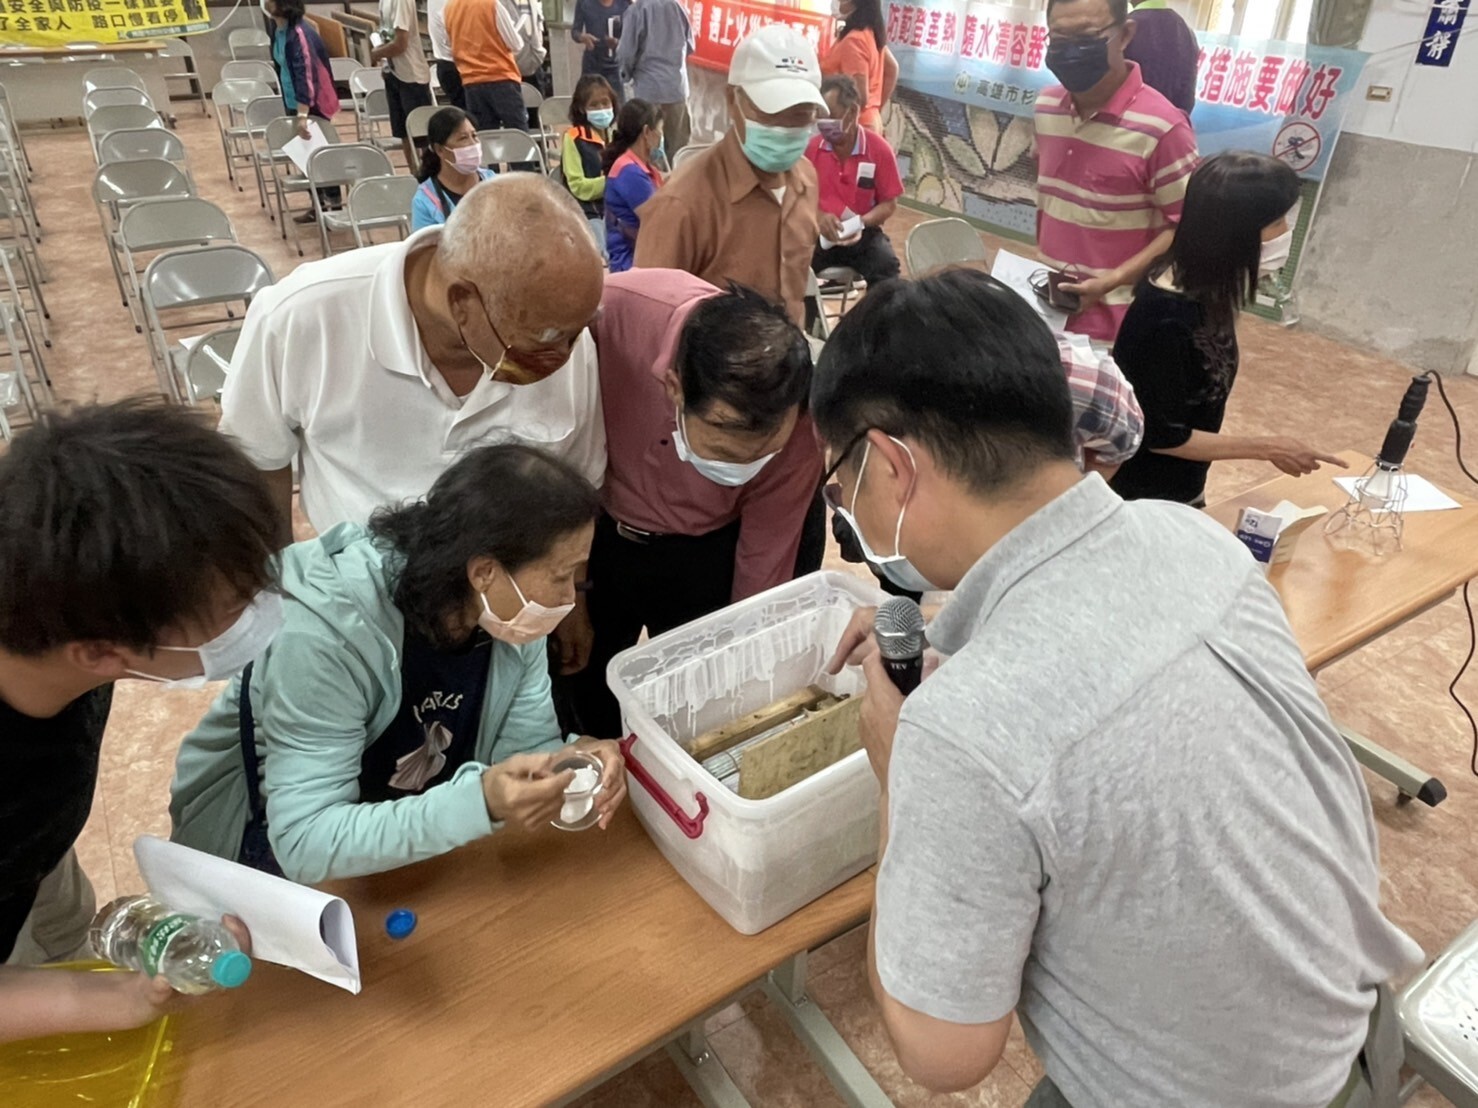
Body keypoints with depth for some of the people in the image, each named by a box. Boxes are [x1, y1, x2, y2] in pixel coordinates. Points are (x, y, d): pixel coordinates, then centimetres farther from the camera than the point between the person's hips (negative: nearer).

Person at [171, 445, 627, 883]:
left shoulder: (511, 612, -16)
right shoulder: (328, 632, -33)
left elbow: (526, 746, -9)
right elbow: (308, 841, -34)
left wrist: (569, 764, -31)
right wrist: (479, 803, -46)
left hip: (422, 834, 5)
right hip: (279, 847, -4)